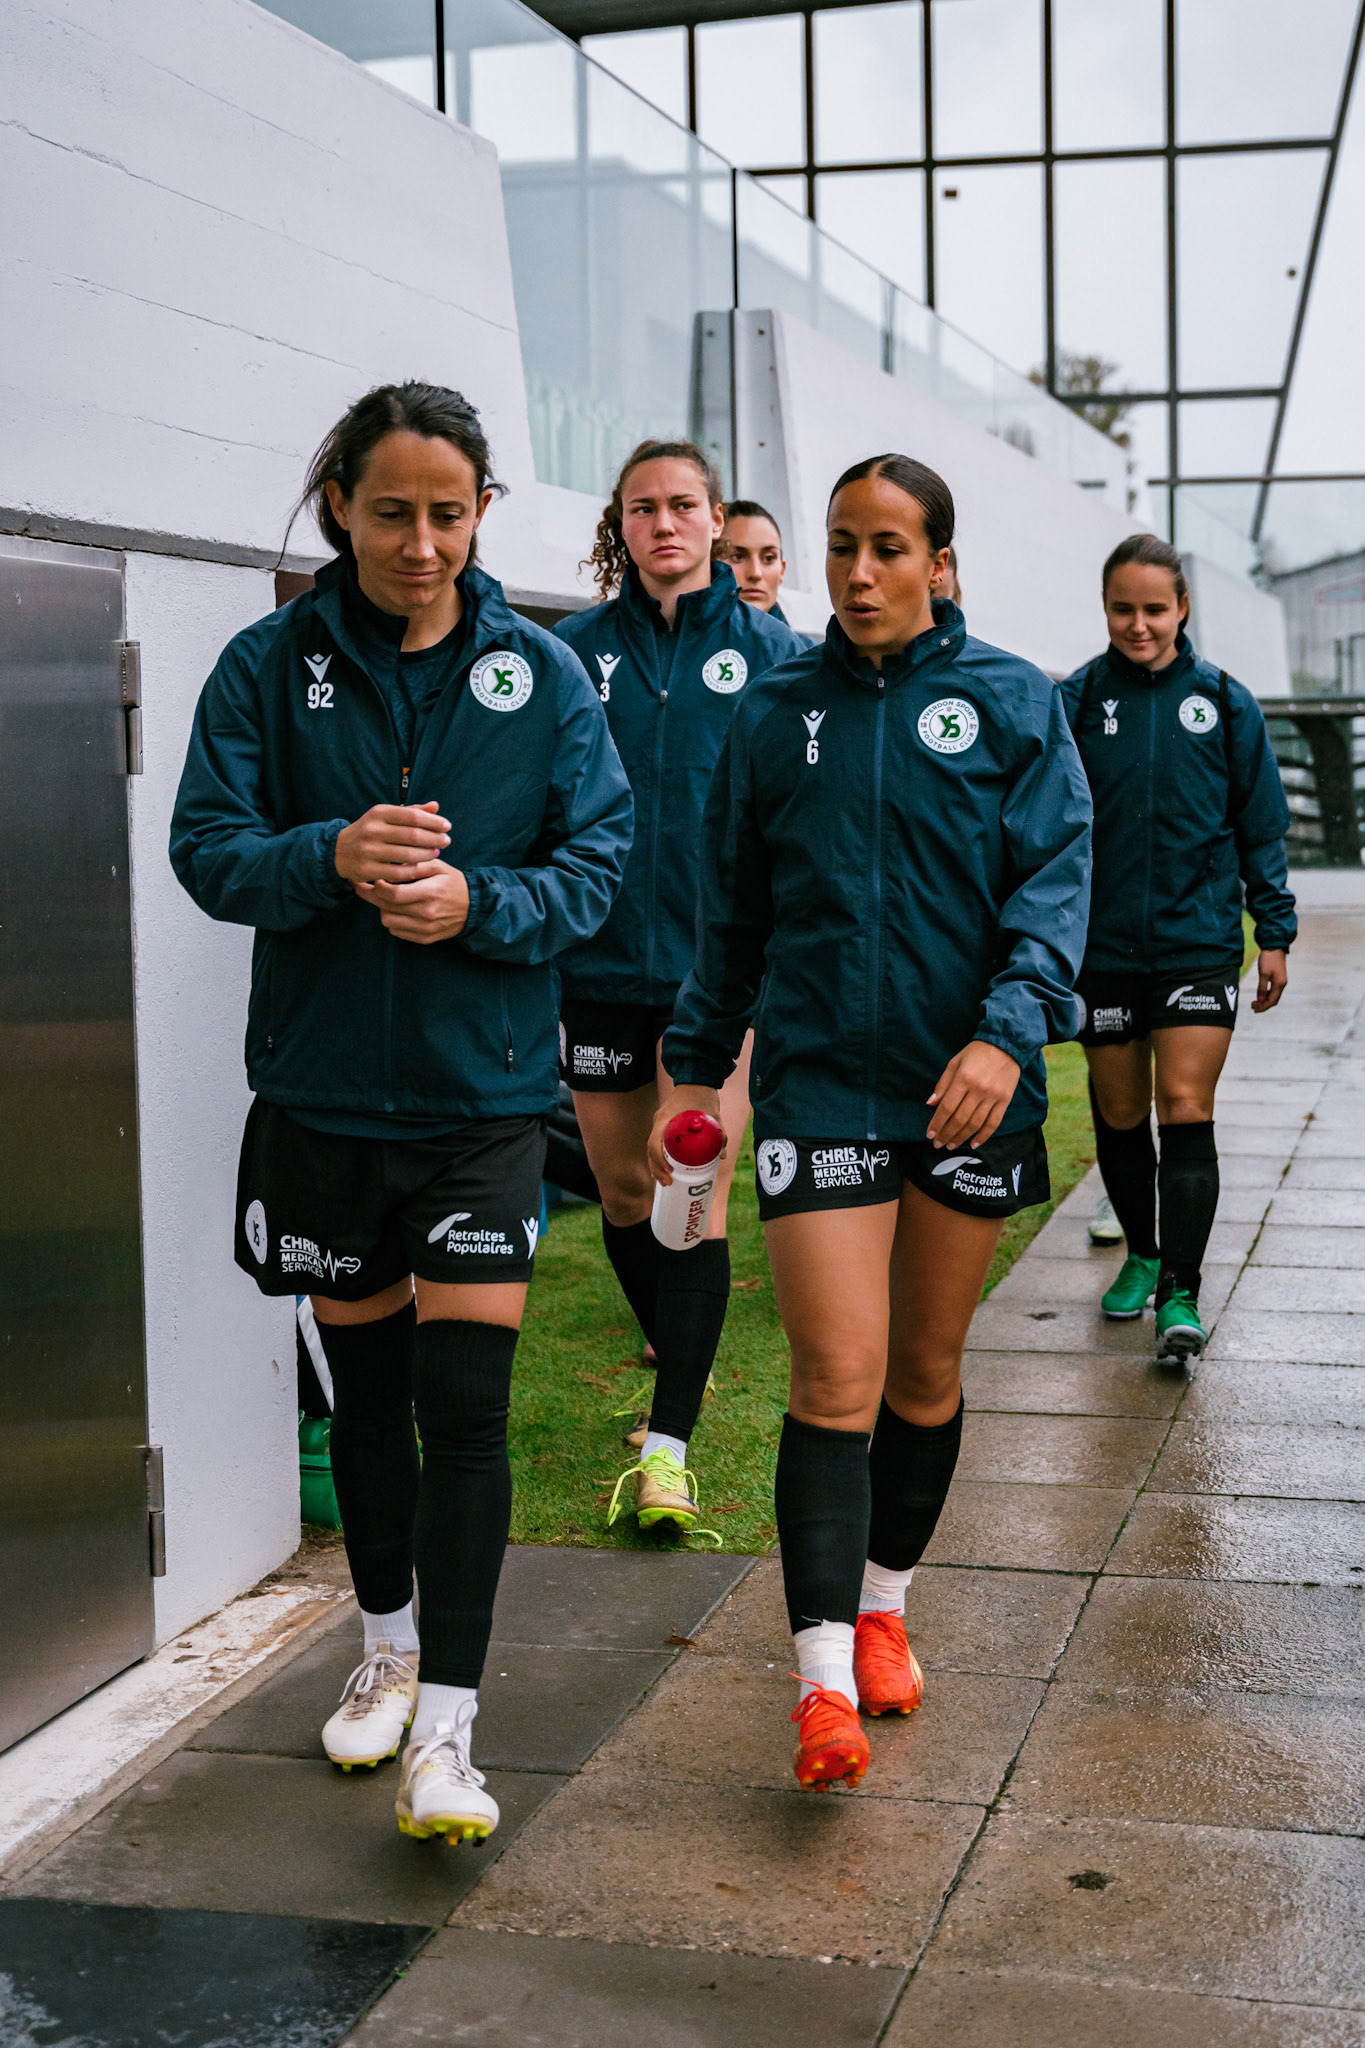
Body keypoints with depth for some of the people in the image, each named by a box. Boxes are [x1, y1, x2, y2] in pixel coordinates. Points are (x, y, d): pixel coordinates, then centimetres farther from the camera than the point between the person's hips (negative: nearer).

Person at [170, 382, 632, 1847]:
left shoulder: (541, 673, -1)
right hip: (319, 1094, 2)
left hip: (483, 1096, -1)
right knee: (363, 1386, 16)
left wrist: (478, 901, -20)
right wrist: (332, 856, -25)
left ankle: (445, 1731, 0)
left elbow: (598, 860, -1)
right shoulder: (268, 667, -2)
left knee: (465, 1408, -6)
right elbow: (206, 851, -6)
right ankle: (388, 1652, 37)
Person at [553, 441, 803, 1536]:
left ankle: (668, 1444, -5)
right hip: (601, 960, 3)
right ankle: (682, 1364, 37)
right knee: (622, 1188, 13)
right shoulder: (577, 648, 4)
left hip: (719, 958, -3)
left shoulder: (769, 648, 1)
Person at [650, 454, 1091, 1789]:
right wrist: (696, 1068, 14)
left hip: (966, 1086, 1)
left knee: (928, 1370, 13)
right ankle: (824, 1678, -9)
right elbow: (729, 913, 13)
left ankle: (884, 1605, 33)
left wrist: (1008, 1029, -22)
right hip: (817, 1080, -1)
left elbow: (1055, 876, -7)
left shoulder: (1013, 703, 3)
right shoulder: (775, 714, 7)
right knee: (836, 1377, -10)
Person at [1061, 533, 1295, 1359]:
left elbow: (1261, 826, 7)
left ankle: (1181, 1291, -5)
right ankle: (1142, 1253, 32)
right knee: (1120, 1115, 12)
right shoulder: (1076, 701, 0)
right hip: (1103, 946, 1)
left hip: (1199, 943, -1)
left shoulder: (1224, 702, 1)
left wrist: (1275, 933, 4)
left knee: (1186, 1113, -8)